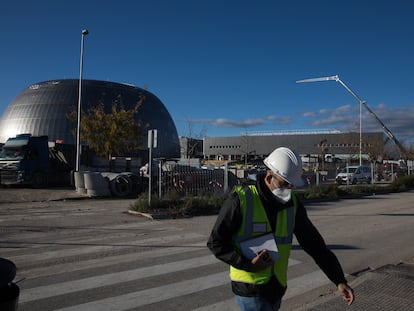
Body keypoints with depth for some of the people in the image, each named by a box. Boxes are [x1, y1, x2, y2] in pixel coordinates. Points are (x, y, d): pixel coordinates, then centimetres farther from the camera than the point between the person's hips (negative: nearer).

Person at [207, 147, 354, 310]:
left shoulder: (293, 203, -1)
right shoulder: (241, 200, -16)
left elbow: (314, 244, 3)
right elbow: (215, 242, -11)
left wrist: (339, 280, -2)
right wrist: (248, 264, -21)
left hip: (276, 288, 5)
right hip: (250, 289, -5)